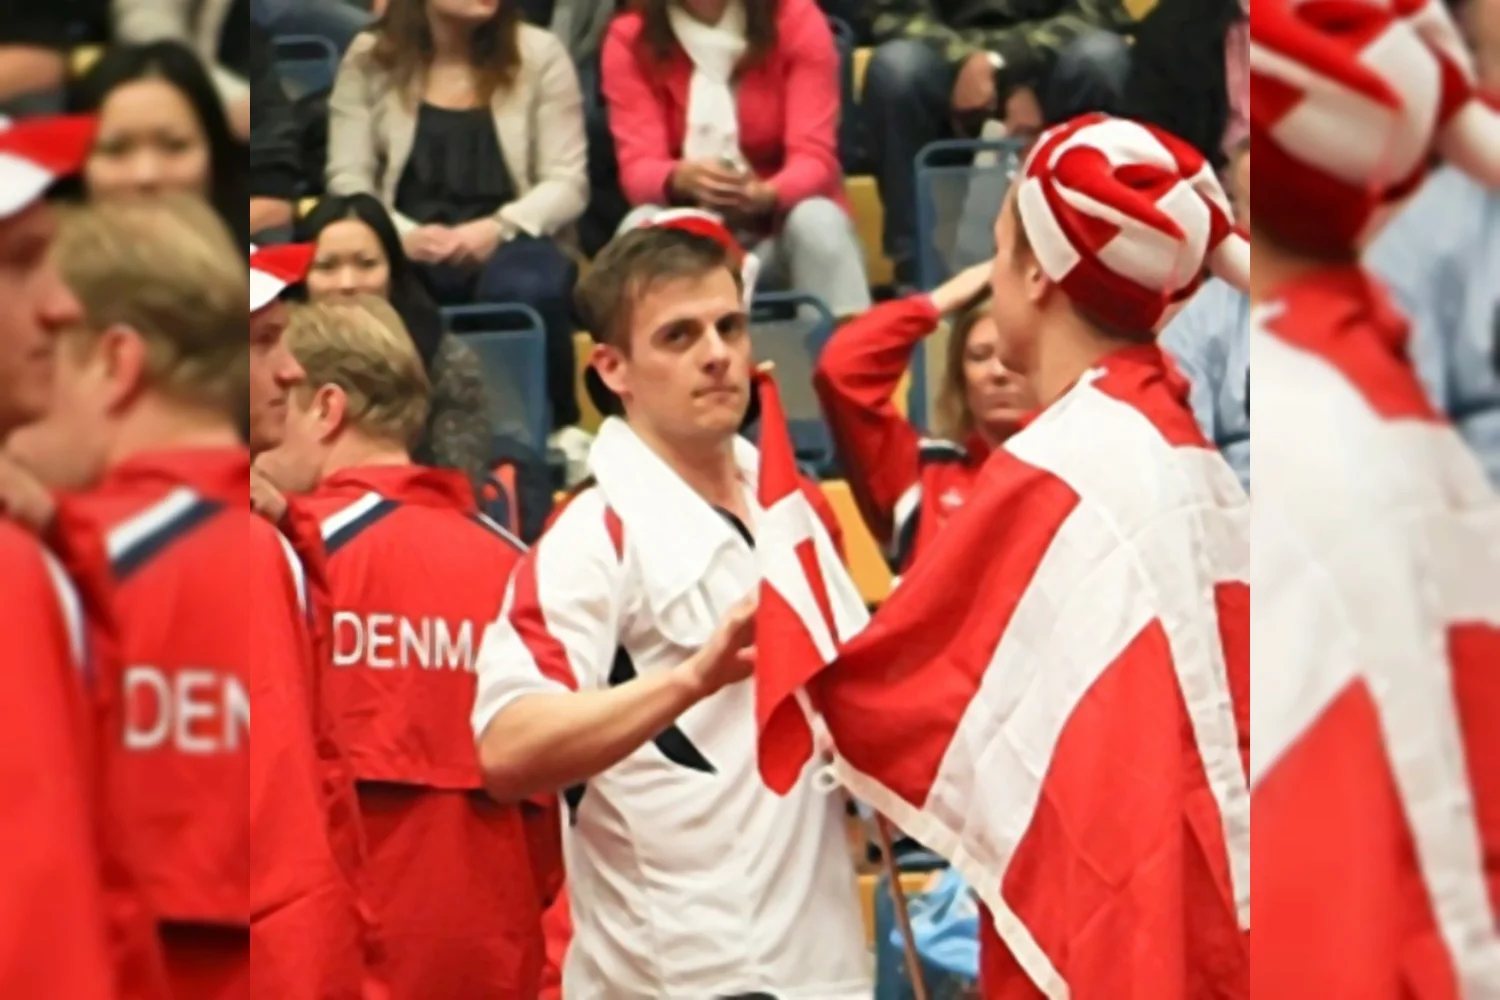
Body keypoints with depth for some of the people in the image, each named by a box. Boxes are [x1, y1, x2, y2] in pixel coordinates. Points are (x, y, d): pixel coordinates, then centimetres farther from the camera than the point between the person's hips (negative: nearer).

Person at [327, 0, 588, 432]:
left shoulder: (538, 54, 6)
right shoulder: (370, 58, 8)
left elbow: (567, 184, 1)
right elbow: (348, 182, 2)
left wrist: (496, 228, -18)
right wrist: (403, 234, -18)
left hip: (508, 246, 0)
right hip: (405, 253, 0)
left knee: (529, 290, -37)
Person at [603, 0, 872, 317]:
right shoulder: (630, 40, -7)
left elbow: (814, 157, -16)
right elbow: (638, 169, -15)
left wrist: (766, 195, -39)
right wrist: (682, 179, -40)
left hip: (782, 224, 0)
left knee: (818, 219, -31)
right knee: (643, 226, -30)